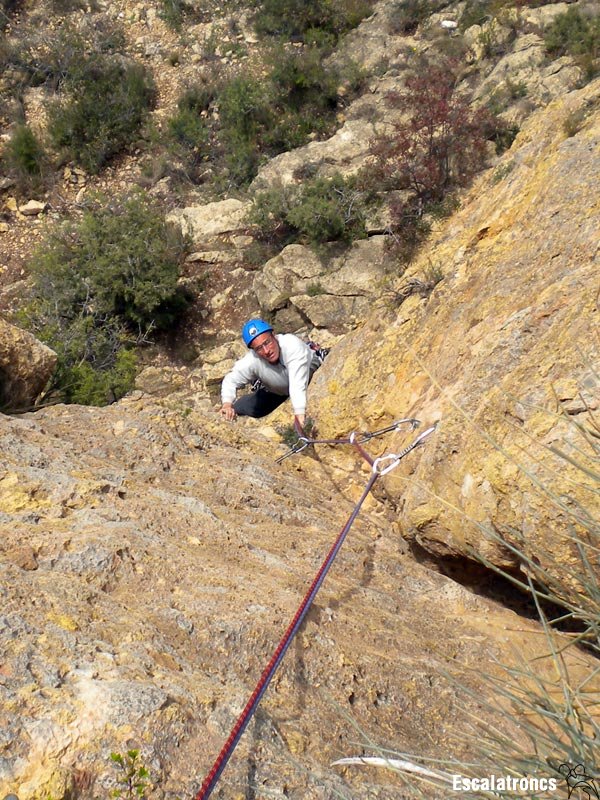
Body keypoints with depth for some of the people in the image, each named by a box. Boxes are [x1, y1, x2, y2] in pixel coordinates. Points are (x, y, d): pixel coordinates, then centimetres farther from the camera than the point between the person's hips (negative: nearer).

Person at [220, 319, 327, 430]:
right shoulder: (251, 361, -34)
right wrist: (227, 403, -39)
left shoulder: (292, 345, -44)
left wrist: (299, 413, -62)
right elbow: (231, 380, -20)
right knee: (238, 410, -5)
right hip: (277, 391, 1)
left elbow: (298, 383, -52)